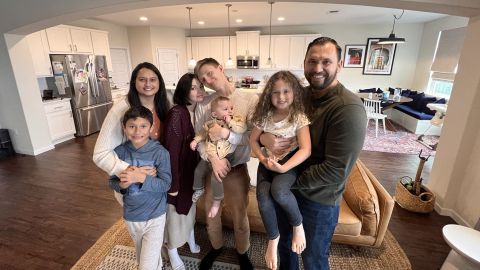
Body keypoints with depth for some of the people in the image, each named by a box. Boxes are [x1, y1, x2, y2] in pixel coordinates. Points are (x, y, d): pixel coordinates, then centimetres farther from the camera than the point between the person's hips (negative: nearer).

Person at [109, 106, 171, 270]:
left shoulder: (160, 152, -20)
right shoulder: (119, 152, -9)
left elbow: (165, 184, -19)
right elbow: (112, 182, -1)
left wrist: (141, 177, -31)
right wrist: (122, 185, -23)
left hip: (154, 216, -4)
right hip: (130, 216, 5)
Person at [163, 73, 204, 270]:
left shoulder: (197, 112, -3)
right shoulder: (176, 114, -27)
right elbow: (171, 150, -25)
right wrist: (172, 184, -20)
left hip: (192, 170, 7)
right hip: (177, 172, -7)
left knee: (190, 206, 26)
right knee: (175, 211, 15)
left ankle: (191, 240, 53)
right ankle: (173, 253, 41)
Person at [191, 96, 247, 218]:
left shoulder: (236, 119, -7)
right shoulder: (210, 123, 2)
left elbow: (242, 128, -25)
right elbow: (203, 133, 15)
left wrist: (230, 122, -23)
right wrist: (195, 140, 3)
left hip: (225, 155, -5)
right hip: (209, 155, 5)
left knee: (215, 178, -14)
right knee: (198, 171, 17)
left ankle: (216, 201, 12)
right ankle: (199, 188, 49)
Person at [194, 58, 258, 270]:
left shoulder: (251, 100, -12)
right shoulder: (203, 104, -4)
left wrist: (226, 134, -29)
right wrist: (213, 157, -24)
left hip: (236, 169, -2)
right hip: (210, 167, 3)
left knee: (240, 216, 17)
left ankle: (242, 252, 49)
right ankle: (216, 247, 54)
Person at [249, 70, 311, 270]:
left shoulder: (299, 117, -11)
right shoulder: (265, 115, 0)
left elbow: (306, 150, -18)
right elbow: (253, 140, 7)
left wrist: (283, 167, -27)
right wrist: (263, 159, -10)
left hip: (290, 163, -3)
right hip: (268, 163, 3)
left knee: (278, 190, -33)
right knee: (263, 196, -22)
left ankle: (298, 224, 1)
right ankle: (273, 238, 7)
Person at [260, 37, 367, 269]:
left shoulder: (348, 109, -24)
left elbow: (336, 170, -26)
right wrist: (264, 136, -21)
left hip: (319, 199, -5)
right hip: (286, 187, 6)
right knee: (284, 241, 30)